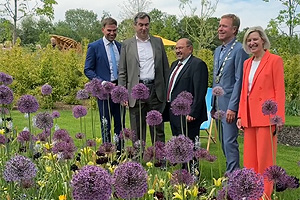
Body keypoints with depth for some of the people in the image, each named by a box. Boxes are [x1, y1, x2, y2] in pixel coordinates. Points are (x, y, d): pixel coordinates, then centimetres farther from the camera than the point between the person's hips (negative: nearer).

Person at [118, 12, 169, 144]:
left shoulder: (158, 42, 11)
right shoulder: (127, 44, 6)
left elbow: (165, 68, 13)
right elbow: (122, 72, 5)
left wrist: (167, 90, 7)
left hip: (155, 90, 1)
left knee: (158, 128, 6)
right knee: (137, 131, 5)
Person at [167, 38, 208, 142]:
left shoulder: (198, 64, -11)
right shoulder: (174, 64, 18)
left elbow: (200, 92, -17)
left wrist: (193, 113, -22)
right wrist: (168, 109, 16)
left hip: (187, 116, -9)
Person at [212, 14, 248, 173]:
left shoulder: (239, 50, -11)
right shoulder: (218, 51, 16)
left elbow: (239, 81, -15)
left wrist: (232, 107, -19)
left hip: (230, 105, -9)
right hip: (218, 104, 9)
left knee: (229, 142, -8)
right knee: (223, 141, 14)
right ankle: (231, 170, 25)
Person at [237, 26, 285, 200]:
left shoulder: (274, 60, -3)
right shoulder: (247, 63, 16)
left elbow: (279, 90, -7)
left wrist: (279, 117, -13)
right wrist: (241, 115, 12)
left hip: (266, 116, -6)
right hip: (249, 117, 6)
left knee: (265, 158, -2)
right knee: (250, 159, 8)